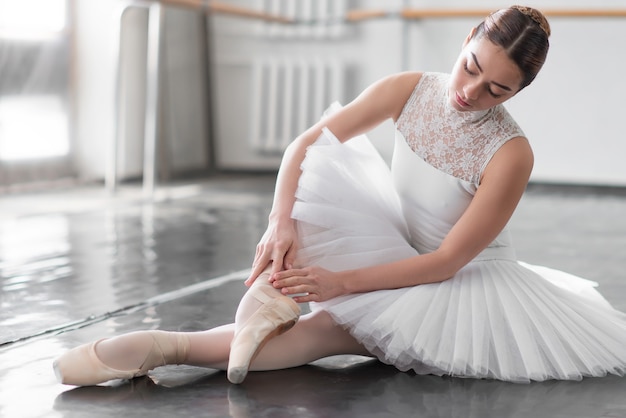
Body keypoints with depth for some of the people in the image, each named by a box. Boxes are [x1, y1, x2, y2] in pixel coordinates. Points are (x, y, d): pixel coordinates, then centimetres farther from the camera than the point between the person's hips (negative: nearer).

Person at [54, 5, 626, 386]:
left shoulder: (510, 154, -24)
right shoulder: (408, 90, -11)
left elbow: (447, 260, -24)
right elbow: (305, 144, -10)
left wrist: (342, 281, -31)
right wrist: (282, 222, -28)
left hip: (468, 281, -4)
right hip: (397, 250, 4)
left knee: (336, 325, -32)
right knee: (326, 163, -21)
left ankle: (174, 348, -35)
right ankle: (270, 303, -35)